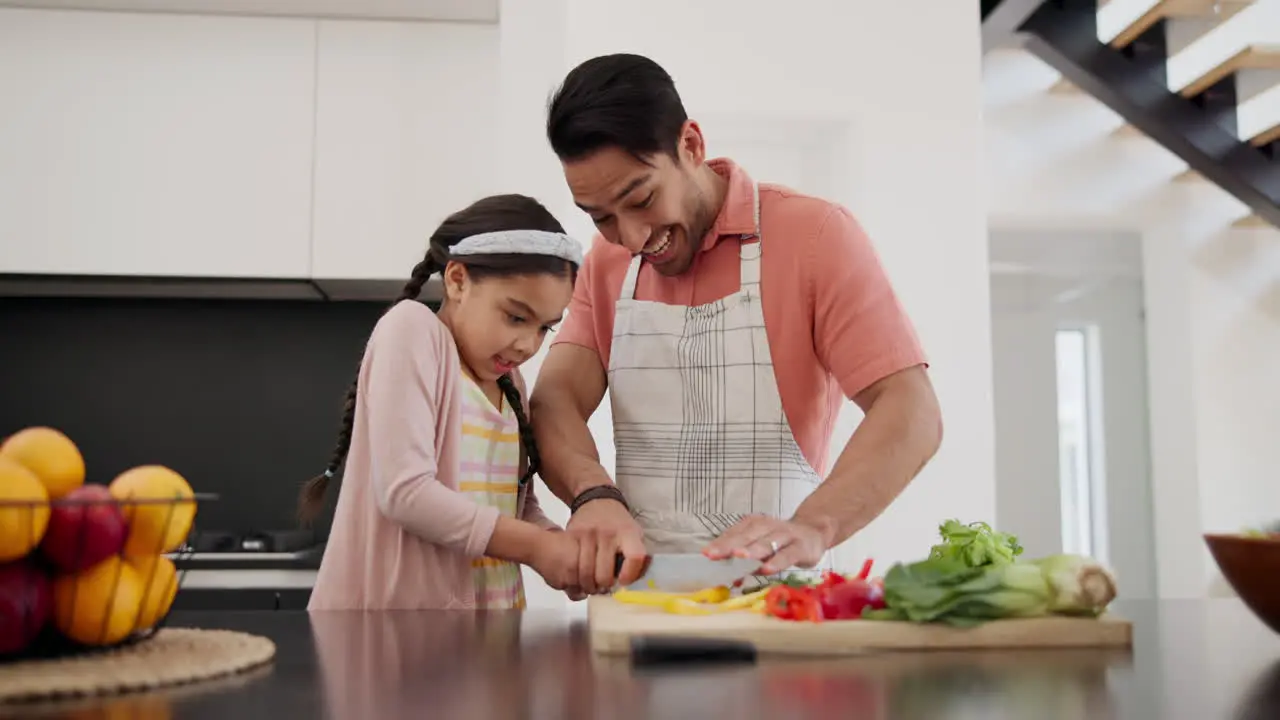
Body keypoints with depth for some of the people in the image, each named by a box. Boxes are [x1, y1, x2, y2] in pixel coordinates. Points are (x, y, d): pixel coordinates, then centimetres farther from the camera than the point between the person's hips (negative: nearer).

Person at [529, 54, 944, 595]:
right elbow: (555, 399, 1)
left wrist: (811, 529, -29)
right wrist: (594, 494, -20)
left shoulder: (815, 233, -4)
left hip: (774, 599, -2)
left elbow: (912, 414, -13)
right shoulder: (605, 262, 11)